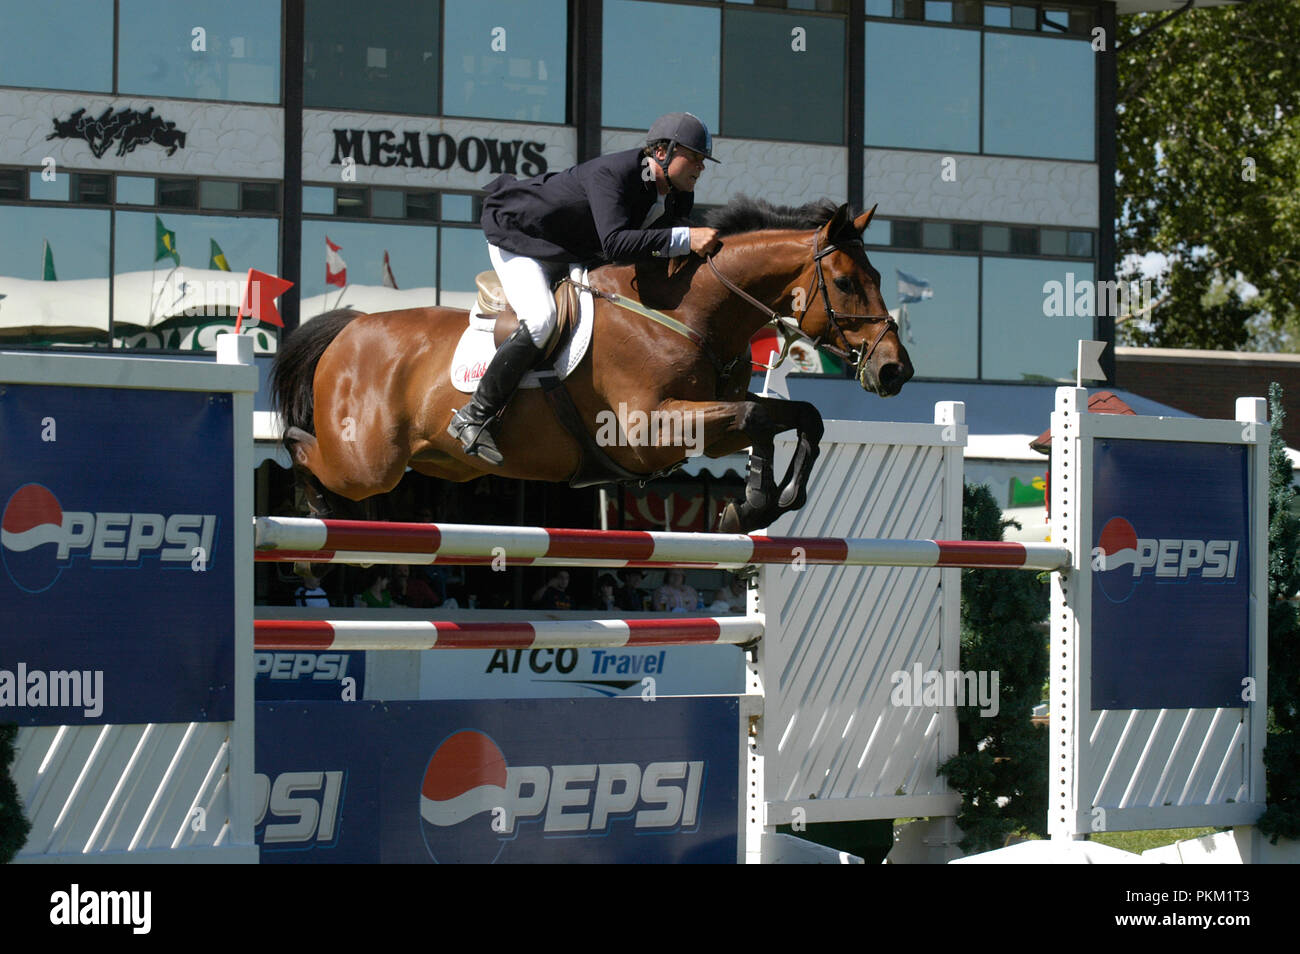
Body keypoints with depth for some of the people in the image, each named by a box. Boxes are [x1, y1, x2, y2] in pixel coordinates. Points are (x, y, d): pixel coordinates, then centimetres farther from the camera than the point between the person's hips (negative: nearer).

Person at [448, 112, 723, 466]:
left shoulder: (677, 199, -7)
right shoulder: (611, 174, -34)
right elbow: (615, 242, -48)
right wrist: (683, 238, -51)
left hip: (575, 255, 10)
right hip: (518, 237, -10)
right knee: (541, 320, -30)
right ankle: (475, 417, -21)